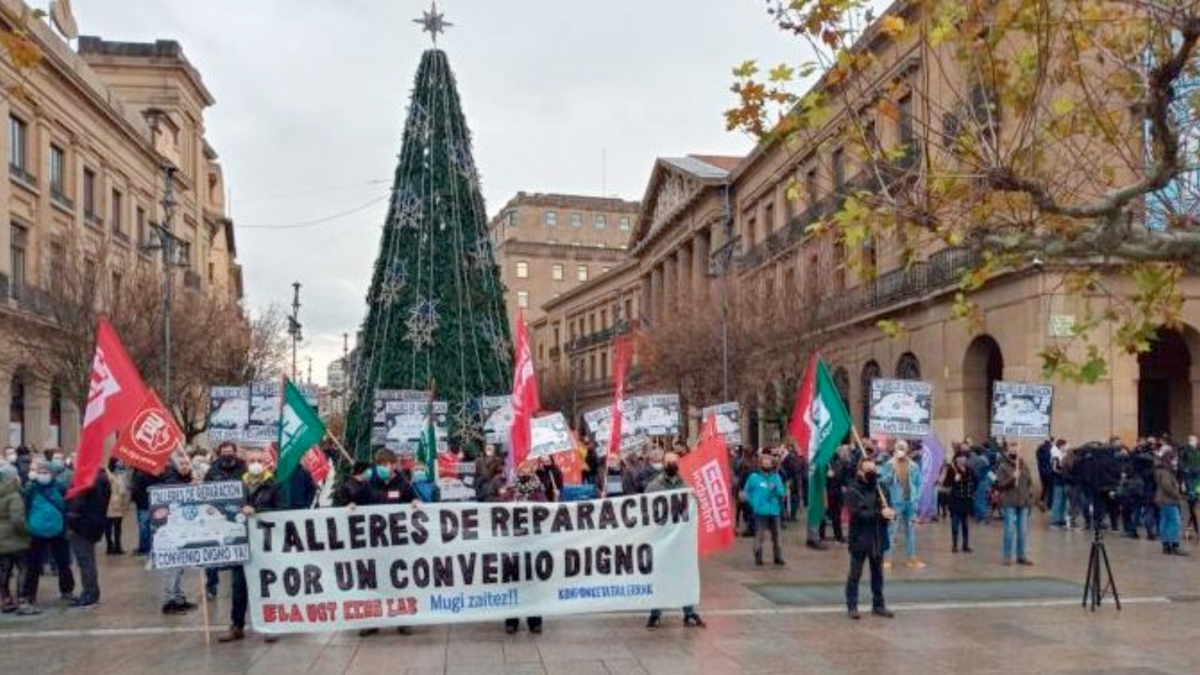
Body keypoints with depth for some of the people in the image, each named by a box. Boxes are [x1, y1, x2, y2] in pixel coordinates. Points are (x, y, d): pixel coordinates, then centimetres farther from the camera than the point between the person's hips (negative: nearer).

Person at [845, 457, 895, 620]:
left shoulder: (878, 488, 10)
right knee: (855, 574, 3)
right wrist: (880, 513, -24)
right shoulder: (852, 490, -10)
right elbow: (857, 514, -20)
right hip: (860, 538, -6)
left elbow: (886, 507, 12)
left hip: (877, 538, 6)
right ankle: (851, 606, 10)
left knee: (877, 573, 13)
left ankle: (878, 605, 23)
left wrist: (890, 512, -12)